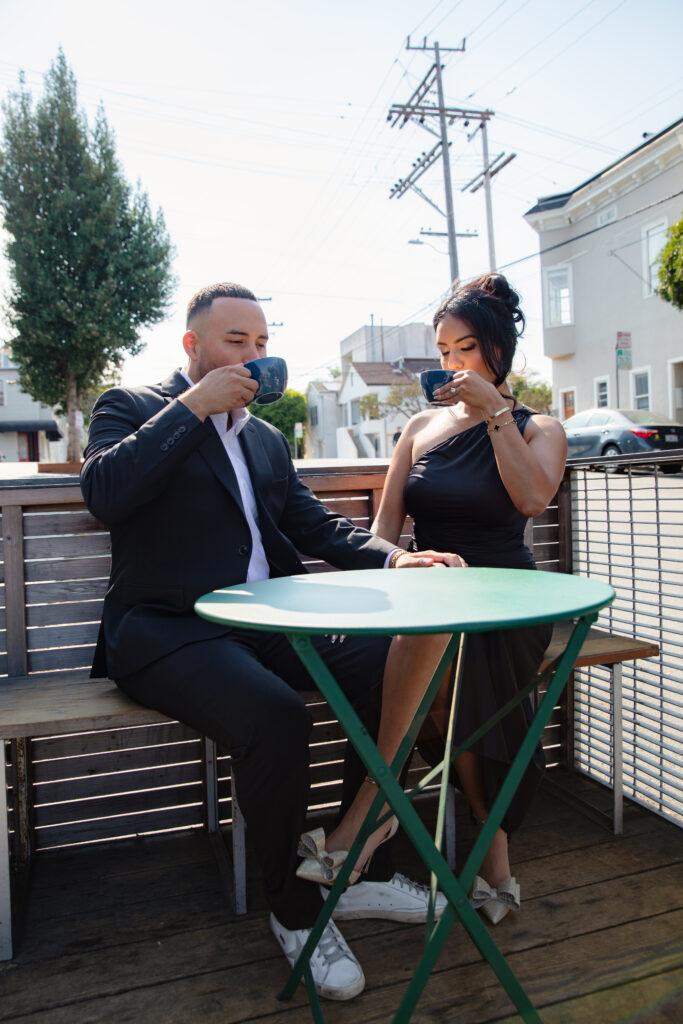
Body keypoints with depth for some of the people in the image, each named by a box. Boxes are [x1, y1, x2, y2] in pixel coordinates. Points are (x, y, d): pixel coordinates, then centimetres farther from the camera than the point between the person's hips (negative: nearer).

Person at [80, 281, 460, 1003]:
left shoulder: (267, 438, 22)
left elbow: (316, 525, 17)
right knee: (275, 718, -32)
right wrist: (195, 405, -14)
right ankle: (294, 911, -4)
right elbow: (102, 494, -15)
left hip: (266, 622, 6)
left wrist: (392, 557, -2)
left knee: (391, 662, -15)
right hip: (166, 631, -6)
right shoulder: (131, 407, 5)